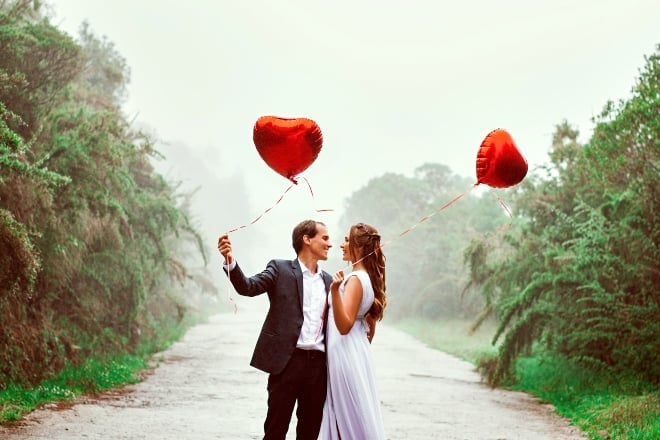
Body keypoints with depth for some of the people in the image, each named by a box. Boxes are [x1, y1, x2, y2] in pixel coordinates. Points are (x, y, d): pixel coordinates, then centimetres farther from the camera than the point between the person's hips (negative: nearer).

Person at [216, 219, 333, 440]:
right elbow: (248, 286, -15)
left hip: (318, 364, 5)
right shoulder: (281, 269, 0)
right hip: (287, 361, -5)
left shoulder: (328, 280, 15)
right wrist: (230, 262, -30)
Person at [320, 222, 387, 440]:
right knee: (357, 415, 12)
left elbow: (344, 325, -24)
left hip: (346, 355, -9)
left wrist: (335, 290, -36)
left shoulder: (355, 279, -17)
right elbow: (370, 326, 17)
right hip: (356, 352, 9)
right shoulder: (368, 278, 11)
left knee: (349, 416, -2)